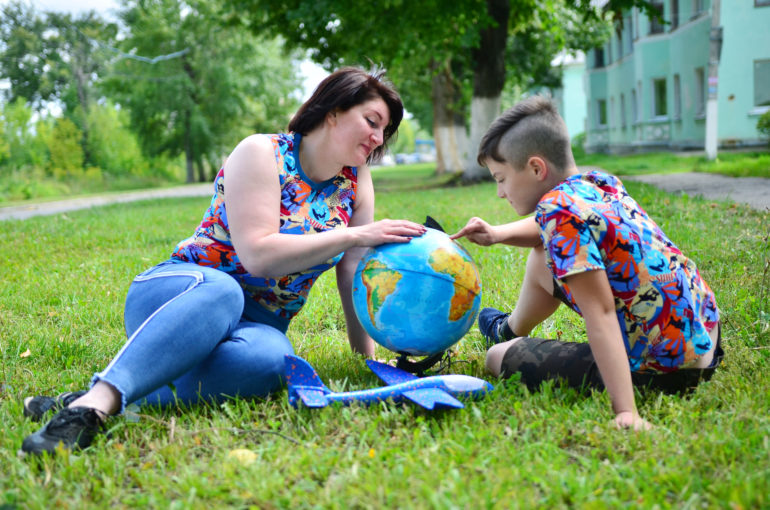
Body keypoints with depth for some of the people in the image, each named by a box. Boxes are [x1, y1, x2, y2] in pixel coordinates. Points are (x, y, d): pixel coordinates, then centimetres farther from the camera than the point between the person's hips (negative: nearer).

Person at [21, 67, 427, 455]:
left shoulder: (356, 178, 8)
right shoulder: (261, 154, -8)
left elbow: (354, 273, 8)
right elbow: (258, 255, -19)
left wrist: (366, 355, 2)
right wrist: (355, 235, -21)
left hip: (257, 323, 4)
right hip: (180, 289, -4)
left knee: (269, 357, -36)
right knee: (221, 292, -43)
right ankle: (95, 403, -52)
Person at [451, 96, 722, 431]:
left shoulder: (558, 210, -23)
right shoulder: (599, 182, 2)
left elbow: (599, 314, -29)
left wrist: (625, 411, -32)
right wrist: (498, 234, 12)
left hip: (660, 370, -9)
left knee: (498, 357, 4)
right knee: (543, 259, 23)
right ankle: (510, 330, 49)